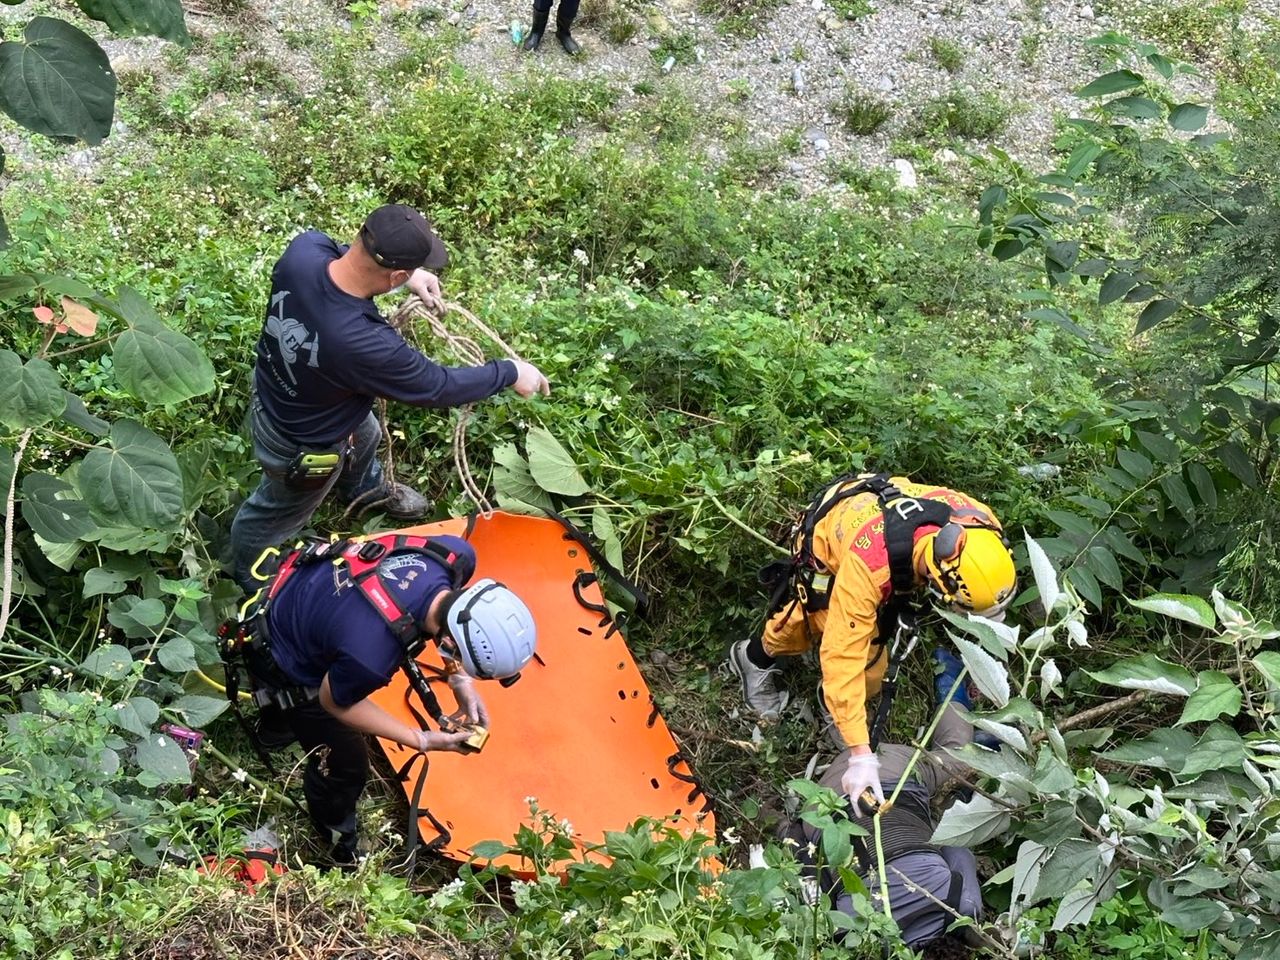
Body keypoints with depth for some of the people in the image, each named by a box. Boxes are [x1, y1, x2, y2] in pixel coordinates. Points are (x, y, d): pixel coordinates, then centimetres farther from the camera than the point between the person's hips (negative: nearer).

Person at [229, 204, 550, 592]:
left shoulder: (304, 248, -30)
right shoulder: (365, 345, -47)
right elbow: (437, 385, -28)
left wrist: (410, 276, -9)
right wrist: (510, 373, -14)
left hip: (275, 390, 7)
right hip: (302, 443, -7)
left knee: (365, 434, 37)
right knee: (275, 516, 26)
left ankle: (367, 488, 71)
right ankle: (249, 576, 57)